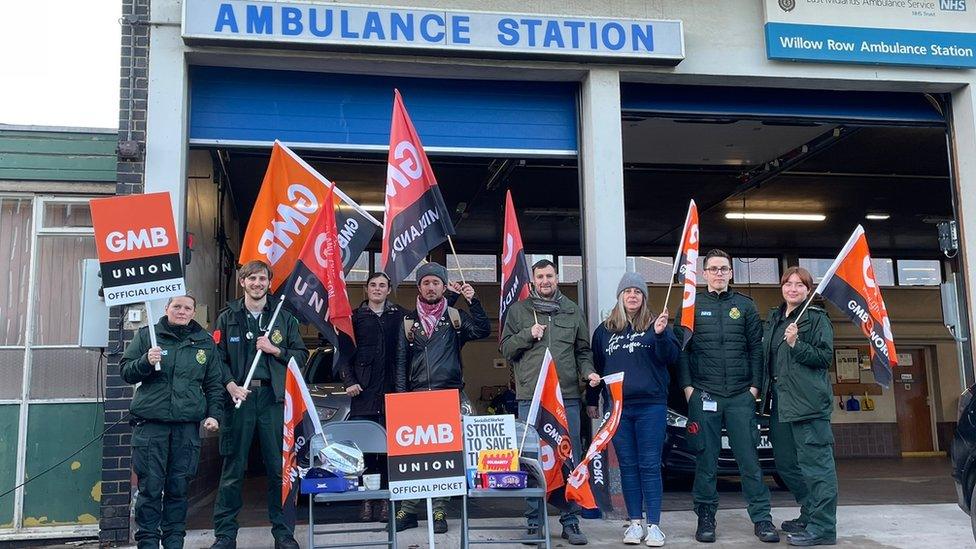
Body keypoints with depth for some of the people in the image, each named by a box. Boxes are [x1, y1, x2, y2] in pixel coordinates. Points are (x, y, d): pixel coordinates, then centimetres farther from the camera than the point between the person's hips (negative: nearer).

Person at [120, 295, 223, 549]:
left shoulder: (205, 341, 12)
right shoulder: (147, 335, 6)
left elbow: (214, 383, 15)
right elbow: (125, 371, 7)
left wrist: (214, 414, 4)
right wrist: (145, 361, -13)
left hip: (187, 425, 2)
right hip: (150, 422, -2)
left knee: (179, 487, 6)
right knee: (150, 485, -2)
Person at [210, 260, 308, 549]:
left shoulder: (284, 317, 11)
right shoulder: (228, 317, 10)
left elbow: (301, 354, 11)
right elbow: (217, 357, 3)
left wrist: (275, 350, -5)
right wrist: (230, 384, -11)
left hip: (273, 397, 0)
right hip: (239, 396, 0)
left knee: (279, 468, 2)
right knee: (233, 469, 3)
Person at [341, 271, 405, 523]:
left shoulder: (400, 315, 10)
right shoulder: (355, 316, 11)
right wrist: (349, 381, -1)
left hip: (392, 390, 0)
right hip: (364, 390, 0)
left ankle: (386, 499, 7)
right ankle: (367, 499, 6)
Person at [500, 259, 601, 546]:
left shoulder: (572, 311, 13)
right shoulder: (518, 311, 9)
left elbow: (583, 350, 15)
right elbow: (506, 348, 5)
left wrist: (588, 372, -2)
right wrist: (528, 334, -10)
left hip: (568, 396, 1)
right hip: (530, 396, -1)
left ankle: (570, 520, 14)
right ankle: (535, 520, 13)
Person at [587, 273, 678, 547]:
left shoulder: (656, 325, 4)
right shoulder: (604, 330, 11)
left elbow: (671, 357, -7)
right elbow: (596, 367, 16)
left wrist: (660, 335, -24)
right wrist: (592, 401, 15)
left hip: (651, 405, -2)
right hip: (617, 408, 3)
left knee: (650, 466, -1)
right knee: (627, 466, 7)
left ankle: (654, 525, 6)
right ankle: (635, 523, 16)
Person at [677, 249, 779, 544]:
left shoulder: (745, 306, 10)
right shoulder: (692, 306, 7)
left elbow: (757, 348, 8)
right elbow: (682, 350, 3)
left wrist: (755, 385, 0)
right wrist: (687, 386, -4)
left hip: (741, 396, 1)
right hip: (703, 395, -1)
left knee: (749, 458, 2)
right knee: (705, 459, 5)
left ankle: (761, 517, 10)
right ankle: (705, 518, 15)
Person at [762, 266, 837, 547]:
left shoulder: (817, 318, -2)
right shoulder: (774, 319, 19)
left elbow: (825, 357, -9)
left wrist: (796, 344, -20)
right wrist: (765, 389, 16)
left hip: (808, 402, -8)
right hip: (780, 401, 8)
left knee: (816, 463, -7)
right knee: (785, 463, 13)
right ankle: (809, 515, 27)